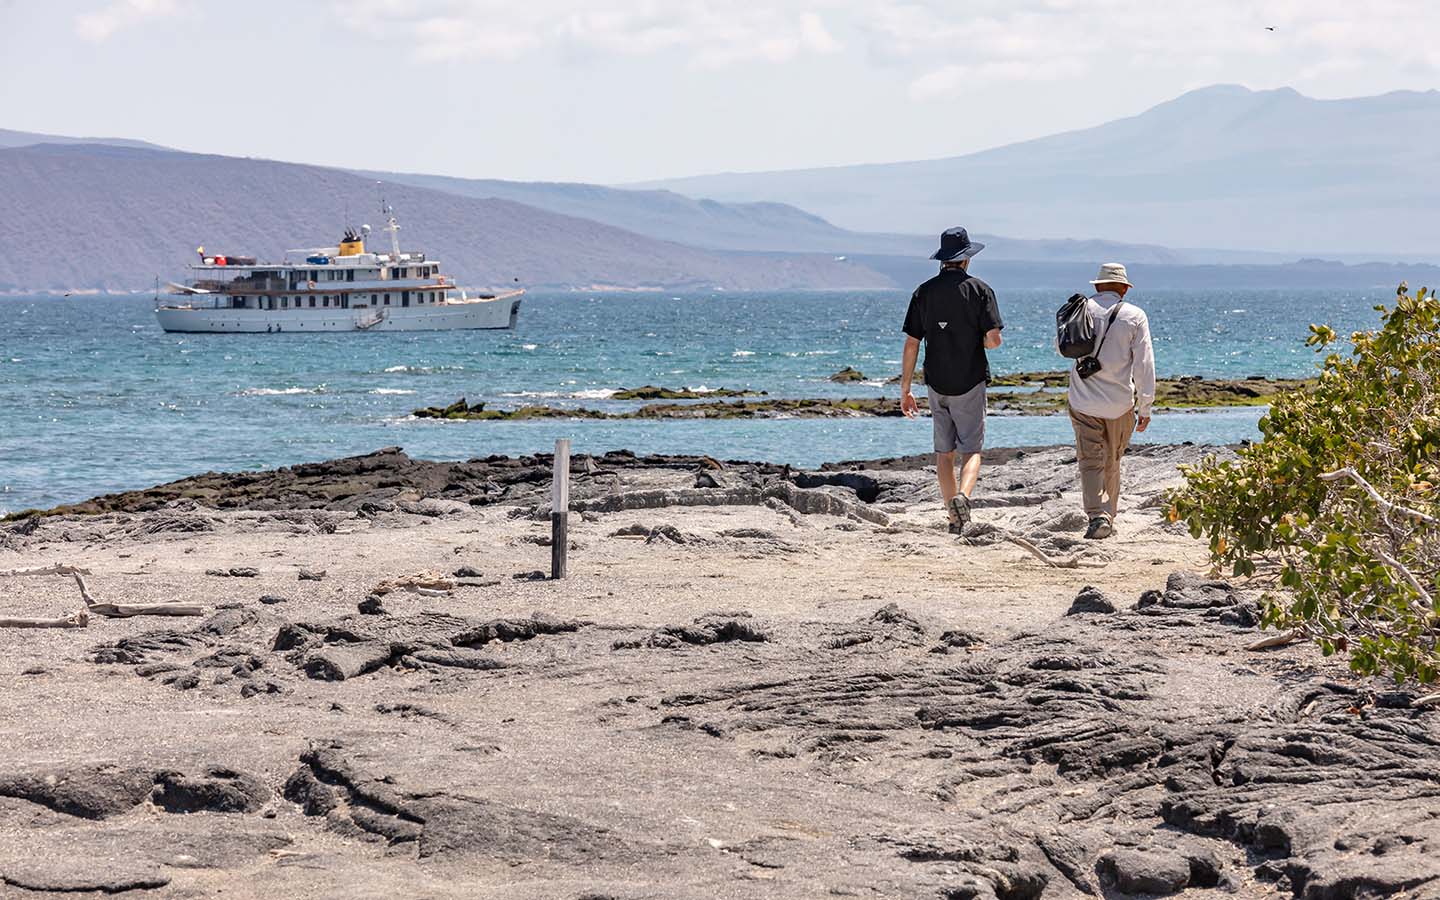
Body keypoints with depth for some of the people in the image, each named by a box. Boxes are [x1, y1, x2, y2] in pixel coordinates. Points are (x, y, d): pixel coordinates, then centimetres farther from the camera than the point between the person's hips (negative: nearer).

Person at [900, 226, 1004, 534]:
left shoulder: (924, 292, 2)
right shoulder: (979, 289, -5)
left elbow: (911, 344, 0)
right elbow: (993, 339, -13)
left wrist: (905, 390, 6)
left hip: (936, 383, 2)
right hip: (970, 382, -2)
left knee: (944, 451, 12)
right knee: (971, 449, 2)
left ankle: (955, 518, 11)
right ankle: (963, 496, -26)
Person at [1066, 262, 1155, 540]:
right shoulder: (1135, 316, -4)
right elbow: (1144, 364, -6)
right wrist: (1145, 407, -1)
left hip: (1084, 402, 0)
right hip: (1120, 403, 0)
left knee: (1090, 462, -3)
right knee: (1112, 464, 15)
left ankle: (1097, 516, -21)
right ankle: (1108, 519, 19)